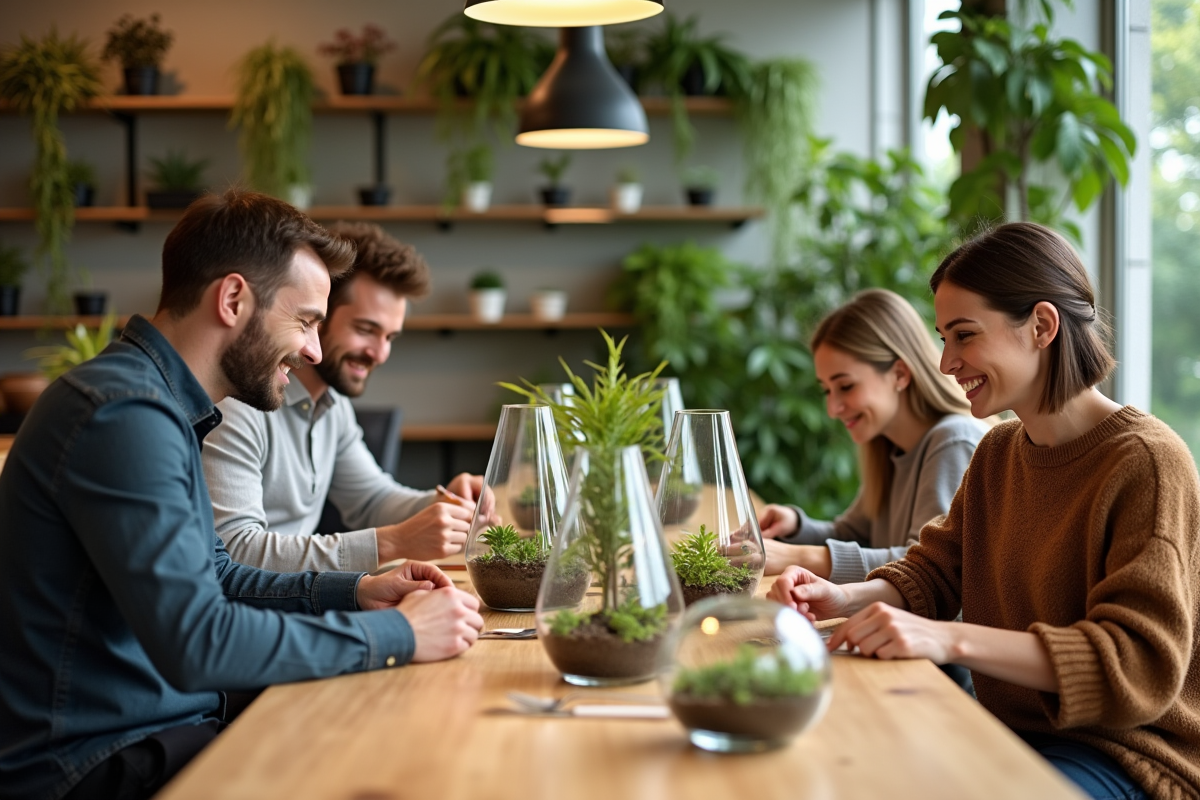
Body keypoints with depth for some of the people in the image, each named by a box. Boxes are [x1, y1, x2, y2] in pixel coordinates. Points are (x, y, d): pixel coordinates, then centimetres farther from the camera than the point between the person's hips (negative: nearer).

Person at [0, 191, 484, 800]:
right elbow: (196, 642, -28)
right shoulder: (124, 413, -21)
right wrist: (397, 634, -20)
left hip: (157, 729, 10)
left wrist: (352, 592, 7)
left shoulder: (162, 407, 12)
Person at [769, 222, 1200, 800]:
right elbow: (933, 571, 13)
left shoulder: (1148, 464, -16)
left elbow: (1142, 664, -24)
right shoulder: (997, 453, 12)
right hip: (1009, 731, 7)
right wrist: (842, 598, -11)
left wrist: (949, 639, -32)